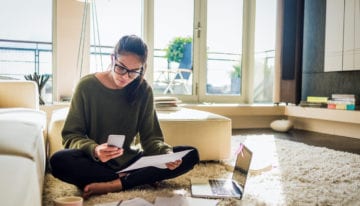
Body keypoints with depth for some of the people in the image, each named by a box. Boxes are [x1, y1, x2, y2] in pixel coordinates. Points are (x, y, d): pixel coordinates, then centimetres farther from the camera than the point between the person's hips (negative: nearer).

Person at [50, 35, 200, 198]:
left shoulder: (143, 90, -4)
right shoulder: (87, 86, -9)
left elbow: (150, 136, -2)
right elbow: (71, 135, -8)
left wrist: (166, 154, -24)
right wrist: (94, 150, -29)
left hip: (130, 160, 2)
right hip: (96, 163, -2)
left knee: (191, 155, -14)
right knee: (58, 161, -33)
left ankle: (114, 185, -24)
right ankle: (131, 180, -17)